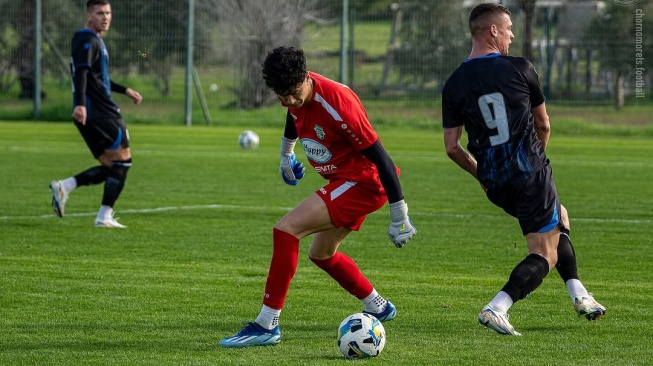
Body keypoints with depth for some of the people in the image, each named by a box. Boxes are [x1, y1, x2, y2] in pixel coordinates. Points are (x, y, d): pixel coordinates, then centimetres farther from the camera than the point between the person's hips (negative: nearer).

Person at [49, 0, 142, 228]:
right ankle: (105, 217, -5)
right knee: (123, 160, -3)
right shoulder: (88, 41, -10)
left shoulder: (94, 40, 21)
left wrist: (125, 90, 41)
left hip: (91, 115, 10)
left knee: (110, 168, 11)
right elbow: (81, 73, -26)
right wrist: (80, 104, -40)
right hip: (101, 113, -10)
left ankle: (63, 187, -2)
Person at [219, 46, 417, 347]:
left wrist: (399, 217, -22)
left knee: (286, 229, -20)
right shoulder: (297, 96, -6)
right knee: (321, 254, 24)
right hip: (343, 181, 9)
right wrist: (286, 155, 37)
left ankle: (266, 326, -18)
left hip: (364, 182, -9)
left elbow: (380, 157, -26)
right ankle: (378, 308, 45)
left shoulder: (338, 104, -30)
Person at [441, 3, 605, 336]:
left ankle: (579, 295, 22)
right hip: (531, 174, -5)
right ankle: (496, 308, -19)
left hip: (495, 184, 5)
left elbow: (452, 148, 2)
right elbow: (543, 125, 6)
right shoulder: (520, 69, -6)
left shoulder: (454, 84, 1)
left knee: (559, 219, 29)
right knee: (545, 255, 3)